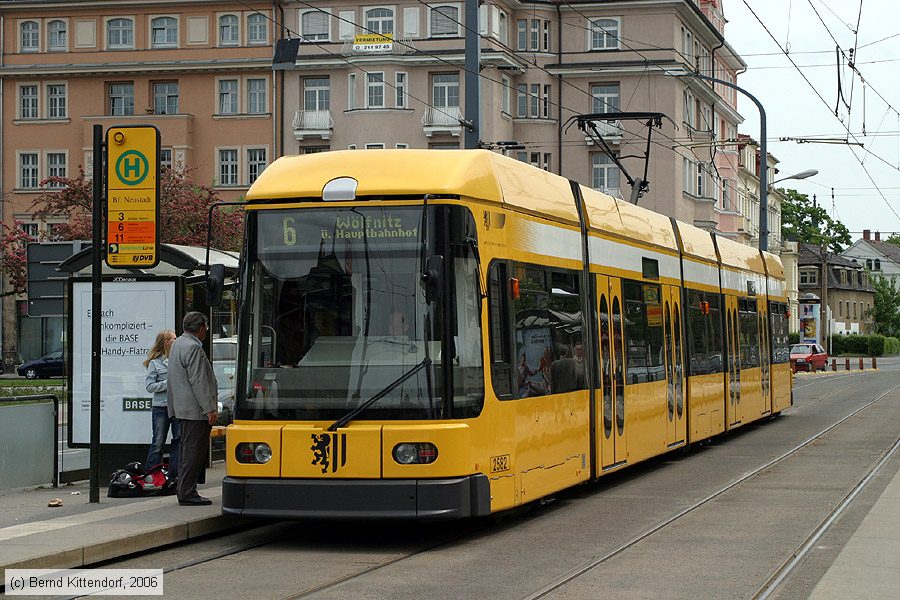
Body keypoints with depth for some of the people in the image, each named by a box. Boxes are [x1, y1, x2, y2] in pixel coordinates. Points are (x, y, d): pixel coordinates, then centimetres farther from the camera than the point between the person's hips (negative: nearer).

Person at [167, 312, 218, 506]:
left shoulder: (178, 344, 16)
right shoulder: (193, 348, -16)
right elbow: (198, 382, -20)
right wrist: (209, 409, -18)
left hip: (182, 408, 11)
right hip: (195, 409, -11)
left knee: (186, 450, 14)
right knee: (193, 451, -8)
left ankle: (185, 492, 18)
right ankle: (187, 494, -8)